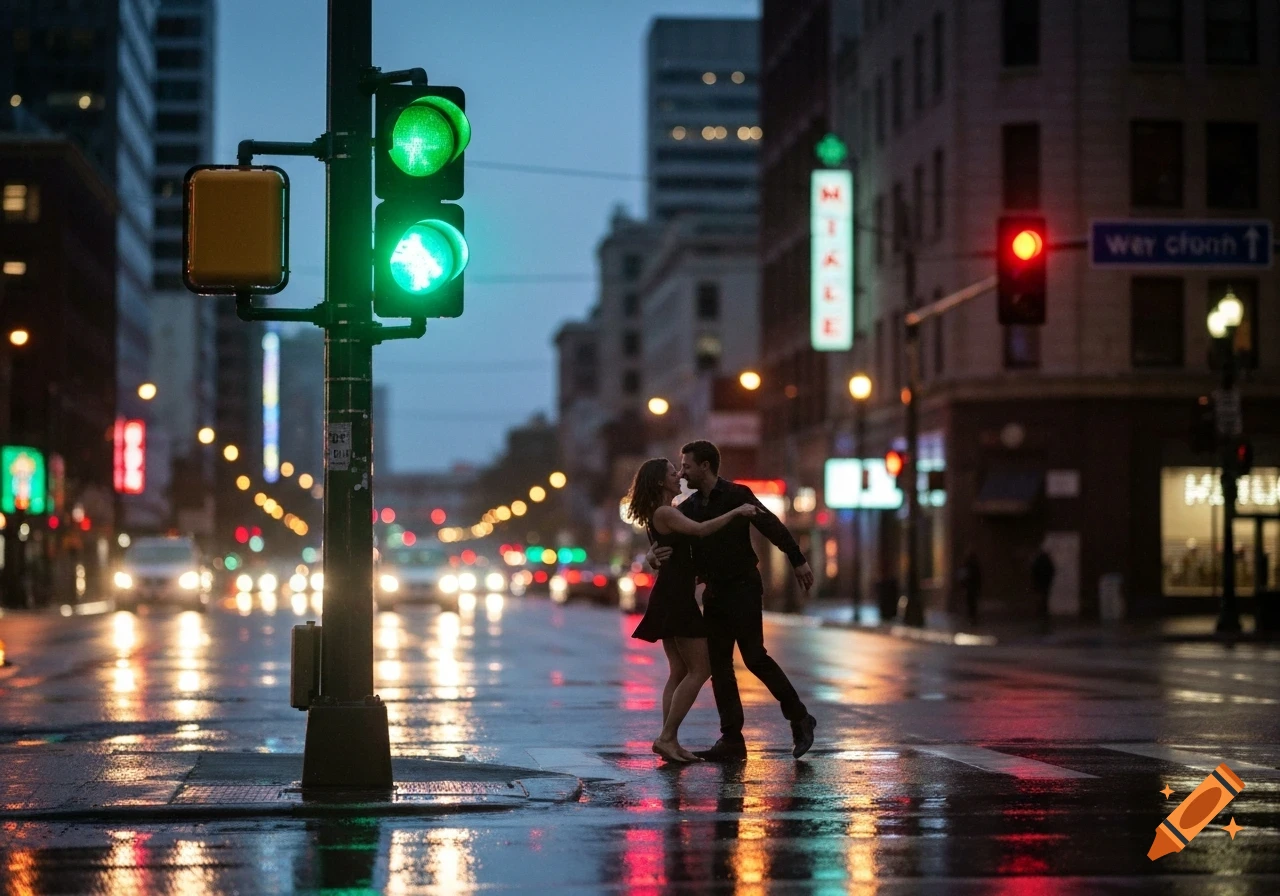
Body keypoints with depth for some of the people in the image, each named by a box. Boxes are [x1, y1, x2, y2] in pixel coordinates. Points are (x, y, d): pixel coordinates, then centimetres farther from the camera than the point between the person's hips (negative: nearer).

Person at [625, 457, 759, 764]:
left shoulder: (661, 514, 18)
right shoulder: (664, 513, -13)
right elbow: (700, 530, -30)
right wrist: (736, 512, -24)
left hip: (672, 599, 10)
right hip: (675, 599, -10)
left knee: (680, 671, 8)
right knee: (700, 669, -9)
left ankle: (669, 740, 5)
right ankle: (666, 737, -12)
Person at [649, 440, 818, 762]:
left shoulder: (736, 495, -8)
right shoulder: (689, 507, 10)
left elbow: (772, 526, -11)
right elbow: (668, 539, 6)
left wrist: (798, 560, -16)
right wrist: (654, 554, -18)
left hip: (743, 589, -7)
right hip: (714, 593, 7)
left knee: (754, 656, -10)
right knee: (719, 666, 3)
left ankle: (799, 718, 6)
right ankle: (731, 741, 4)